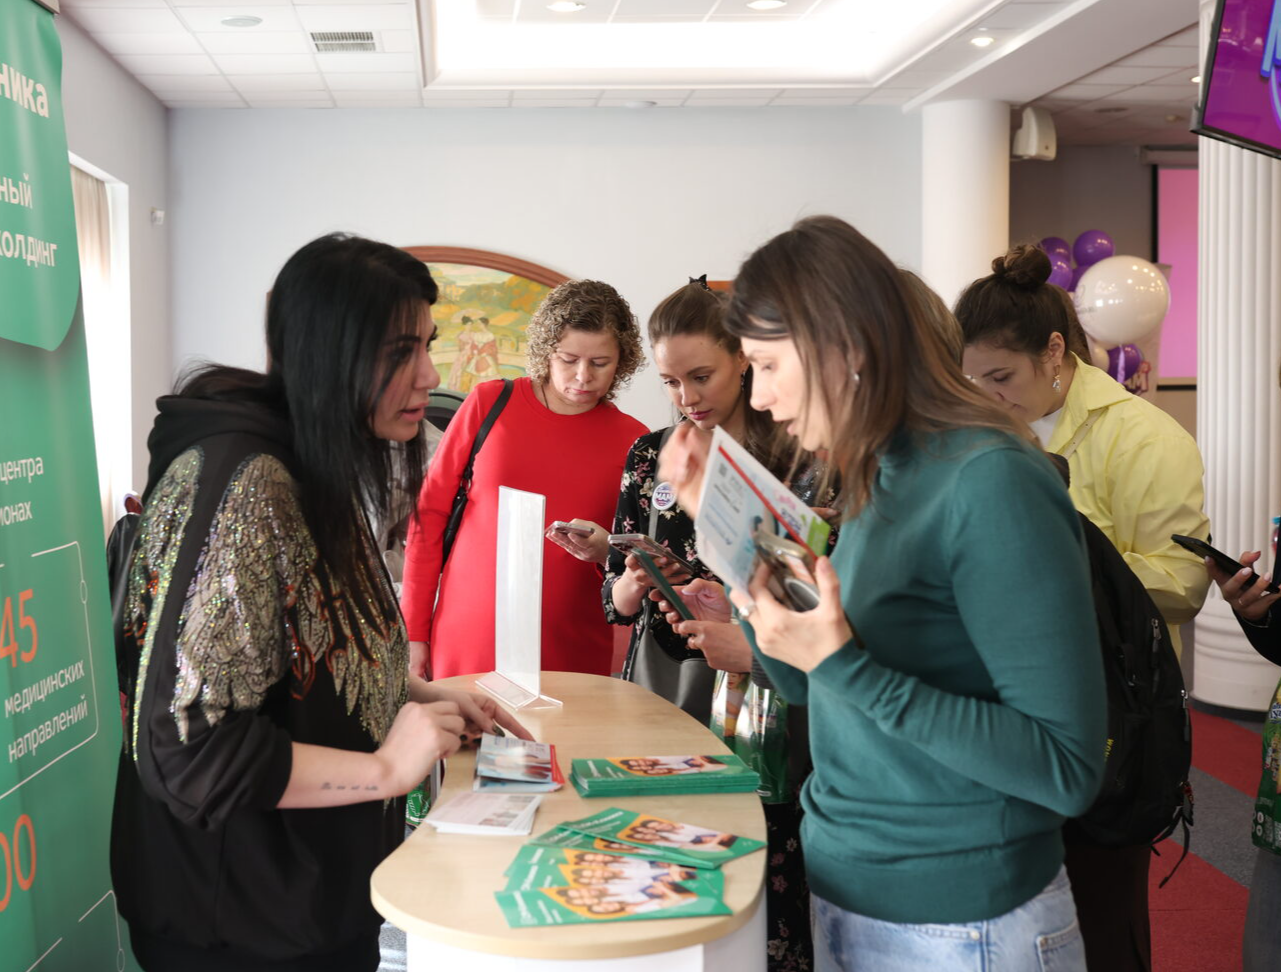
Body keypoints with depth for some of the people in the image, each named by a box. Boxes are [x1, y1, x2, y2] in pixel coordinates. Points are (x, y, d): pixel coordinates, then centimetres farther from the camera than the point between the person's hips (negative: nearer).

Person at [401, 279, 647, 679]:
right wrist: (415, 630, 2)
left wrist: (607, 551, -14)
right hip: (465, 643, 0)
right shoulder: (489, 403, 0)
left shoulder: (632, 440, 2)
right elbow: (429, 514, 4)